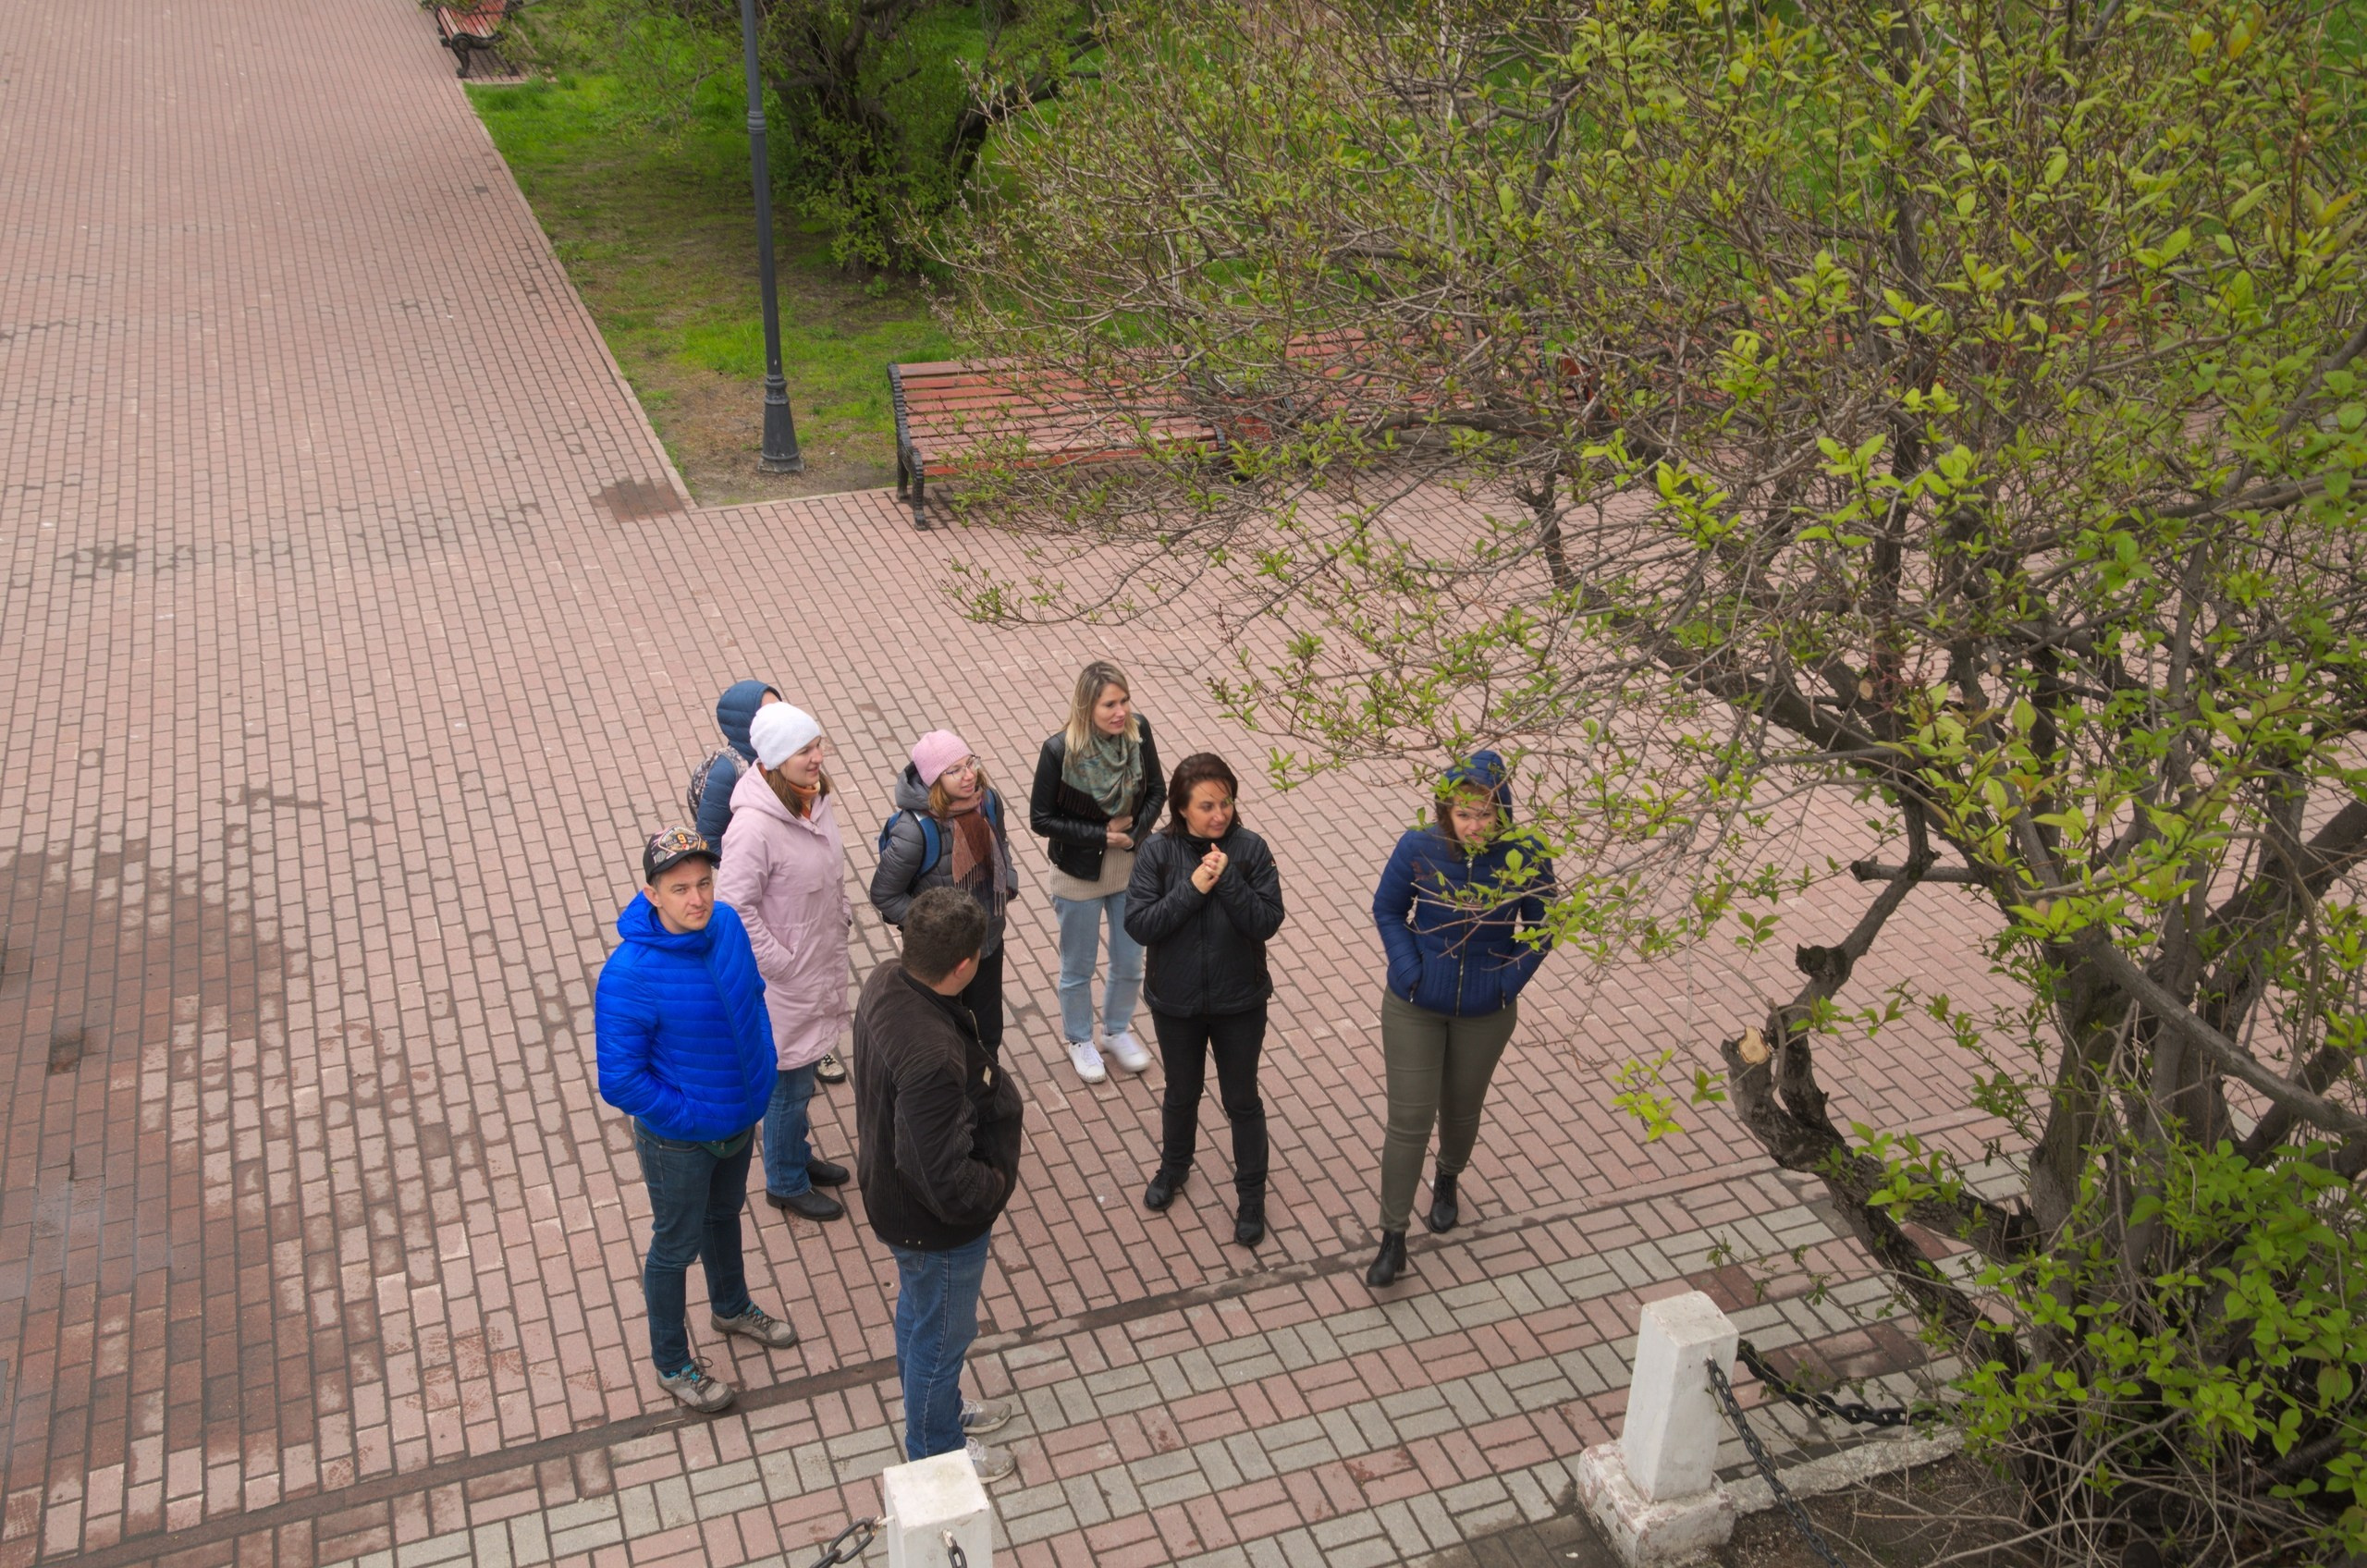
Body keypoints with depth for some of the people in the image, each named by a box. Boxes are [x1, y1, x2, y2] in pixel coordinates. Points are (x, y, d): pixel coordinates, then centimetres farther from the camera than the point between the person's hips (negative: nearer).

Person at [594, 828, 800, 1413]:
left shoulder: (726, 923, -14)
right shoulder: (629, 975, -33)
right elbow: (620, 1081, -27)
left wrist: (760, 1068, 0)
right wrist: (695, 1115, -21)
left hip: (740, 1118, 6)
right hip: (678, 1139, -6)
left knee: (725, 1214, 31)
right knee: (676, 1246, 17)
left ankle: (731, 1307, 59)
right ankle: (672, 1364, 41)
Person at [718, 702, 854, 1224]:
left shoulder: (815, 796, -5)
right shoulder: (754, 825, -30)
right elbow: (735, 908, -26)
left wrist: (842, 913, 8)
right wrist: (779, 963, -19)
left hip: (823, 961, 7)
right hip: (785, 980, -7)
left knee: (802, 1075, 26)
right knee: (789, 1085, 11)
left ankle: (796, 1155, 47)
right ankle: (786, 1183, 32)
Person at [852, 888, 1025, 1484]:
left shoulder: (885, 982, -15)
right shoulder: (931, 1058, -43)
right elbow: (947, 1183, -37)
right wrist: (999, 1185, -17)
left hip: (893, 1188, 8)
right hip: (937, 1226, -8)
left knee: (918, 1309, 31)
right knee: (942, 1334, 19)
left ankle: (938, 1407, 58)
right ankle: (936, 1450, 45)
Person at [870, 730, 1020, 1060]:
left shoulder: (988, 801, -11)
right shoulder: (915, 829, -30)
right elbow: (884, 896, -18)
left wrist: (1007, 885, -1)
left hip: (988, 939, 6)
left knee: (989, 1024, 23)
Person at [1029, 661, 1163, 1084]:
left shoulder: (1138, 731, -17)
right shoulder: (1059, 751, -26)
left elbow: (1155, 790, -2)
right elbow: (1041, 819, -16)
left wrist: (1134, 832, -18)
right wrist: (1101, 834, -22)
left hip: (1131, 869, 3)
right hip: (1080, 875, -3)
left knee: (1130, 964, 20)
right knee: (1078, 969, 18)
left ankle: (1117, 1029, 47)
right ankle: (1080, 1040, 43)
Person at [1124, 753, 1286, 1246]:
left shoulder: (1249, 849, -15)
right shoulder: (1158, 852, -14)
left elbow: (1267, 923, -19)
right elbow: (1138, 925, -20)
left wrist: (1227, 880, -31)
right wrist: (1192, 887, -28)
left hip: (1240, 1003, -1)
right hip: (1176, 1002, 1)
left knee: (1242, 1099, 14)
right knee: (1181, 1093, 23)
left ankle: (1251, 1193, 32)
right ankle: (1174, 1167, 50)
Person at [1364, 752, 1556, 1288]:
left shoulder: (1526, 859, -19)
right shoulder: (1417, 849, -19)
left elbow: (1540, 928, -3)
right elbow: (1388, 910, -4)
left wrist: (1511, 981, -13)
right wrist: (1409, 970, -14)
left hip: (1486, 1014, 1)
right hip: (1414, 1008, -1)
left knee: (1461, 1108, 23)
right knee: (1409, 1119, 0)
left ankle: (1447, 1180, 55)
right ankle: (1392, 1238, 12)